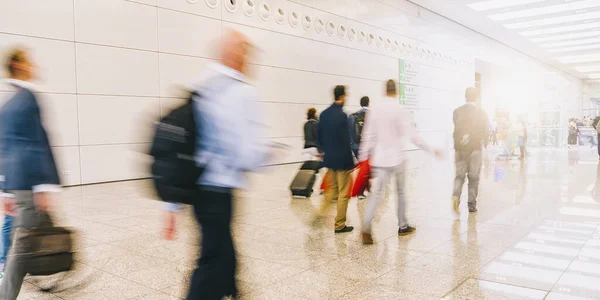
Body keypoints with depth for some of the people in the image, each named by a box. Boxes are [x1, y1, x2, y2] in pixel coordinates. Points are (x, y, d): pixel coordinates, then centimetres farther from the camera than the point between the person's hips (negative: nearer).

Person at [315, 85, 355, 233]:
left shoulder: (324, 114, 5)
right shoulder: (342, 115, -17)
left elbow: (319, 135, 11)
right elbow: (345, 140, -18)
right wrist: (350, 161, -13)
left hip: (329, 158, 7)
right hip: (342, 159, -7)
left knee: (331, 188, 23)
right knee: (344, 193, 4)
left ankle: (321, 212, 15)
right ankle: (340, 225, 12)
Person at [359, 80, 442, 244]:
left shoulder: (374, 110, 2)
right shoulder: (401, 111, -8)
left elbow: (368, 137, 3)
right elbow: (413, 136, -12)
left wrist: (364, 157, 11)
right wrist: (432, 150, -5)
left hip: (380, 159, 2)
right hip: (398, 158, -2)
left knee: (377, 193, -2)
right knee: (401, 192, 14)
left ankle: (366, 228, -16)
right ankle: (403, 226, 24)